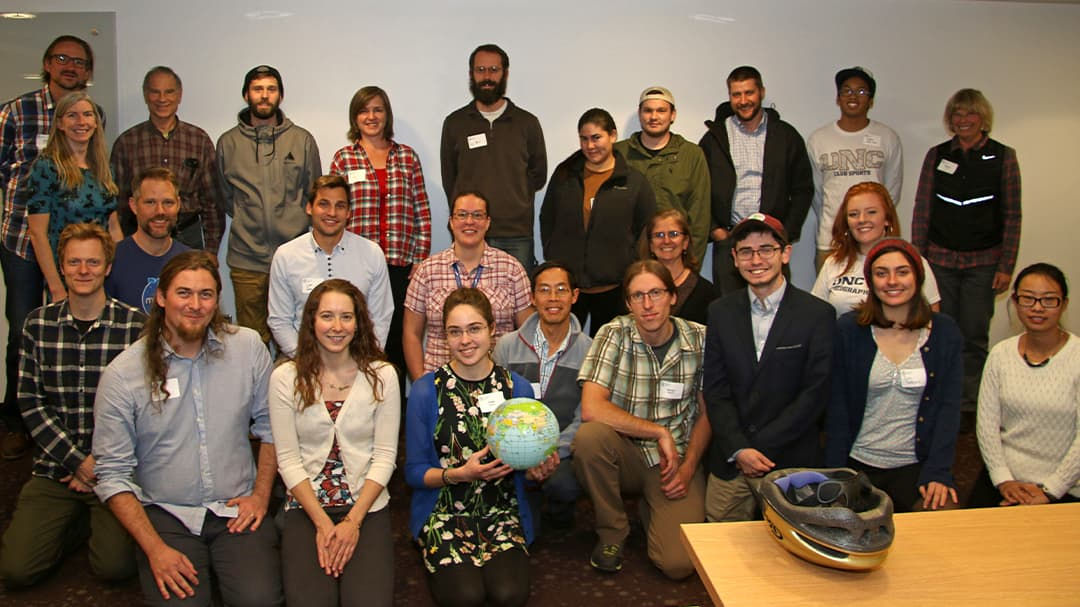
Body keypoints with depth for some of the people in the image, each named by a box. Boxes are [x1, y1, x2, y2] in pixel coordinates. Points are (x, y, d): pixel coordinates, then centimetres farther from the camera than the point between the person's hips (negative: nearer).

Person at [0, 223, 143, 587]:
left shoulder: (135, 325, -5)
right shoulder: (38, 324, 4)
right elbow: (30, 403, 2)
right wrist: (80, 461, -8)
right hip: (55, 467, 3)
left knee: (115, 567, -15)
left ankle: (100, 521, 16)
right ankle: (80, 520, 15)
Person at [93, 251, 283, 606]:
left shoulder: (248, 347, -1)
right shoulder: (121, 376, -6)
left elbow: (270, 426, 9)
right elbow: (112, 475, -4)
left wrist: (261, 494, 0)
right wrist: (155, 548, -12)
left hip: (237, 510, 1)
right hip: (165, 513, -1)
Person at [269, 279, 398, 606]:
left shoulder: (382, 375, 0)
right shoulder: (286, 378, 0)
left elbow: (385, 456, -2)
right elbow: (288, 459, -2)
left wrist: (353, 521, -11)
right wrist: (322, 522, -11)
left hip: (367, 507, 0)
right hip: (306, 507, 0)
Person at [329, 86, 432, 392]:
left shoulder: (407, 157, 10)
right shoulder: (343, 159, 8)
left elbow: (422, 212, 9)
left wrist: (421, 258, 3)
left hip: (401, 263, 1)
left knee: (398, 336, 3)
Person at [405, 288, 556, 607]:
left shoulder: (517, 387, 1)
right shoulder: (425, 391, -4)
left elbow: (527, 466, 10)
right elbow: (414, 472, 0)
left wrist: (538, 471, -14)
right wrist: (458, 475, -18)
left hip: (502, 511, 1)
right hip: (444, 512, -1)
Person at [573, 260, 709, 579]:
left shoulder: (699, 339, -4)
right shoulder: (614, 335, -11)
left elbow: (706, 413, 5)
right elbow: (591, 409, -23)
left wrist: (688, 467, -7)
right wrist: (659, 432, -20)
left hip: (677, 458, 1)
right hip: (626, 453, 0)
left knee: (678, 563, -19)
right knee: (588, 437, -34)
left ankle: (649, 511, 18)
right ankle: (612, 531, -7)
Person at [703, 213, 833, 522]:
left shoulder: (818, 314, -4)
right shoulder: (721, 312, 6)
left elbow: (815, 395, -8)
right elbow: (715, 390, 2)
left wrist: (759, 448, -11)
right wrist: (739, 449, -10)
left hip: (791, 462, -2)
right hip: (729, 462, 3)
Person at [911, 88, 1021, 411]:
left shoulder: (1003, 157, 2)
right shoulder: (937, 155, 6)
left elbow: (1012, 216, 1)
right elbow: (921, 210, 6)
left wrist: (1006, 266, -4)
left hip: (983, 261, -1)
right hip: (940, 258, 1)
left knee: (974, 336, 1)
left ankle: (970, 405, 13)